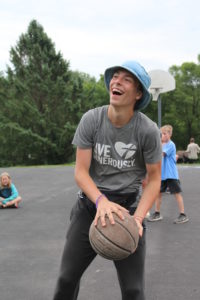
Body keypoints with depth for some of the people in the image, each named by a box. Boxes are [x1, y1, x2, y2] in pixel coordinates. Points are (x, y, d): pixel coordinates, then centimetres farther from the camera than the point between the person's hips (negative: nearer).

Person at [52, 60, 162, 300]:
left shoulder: (148, 130, -13)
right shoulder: (91, 120, -10)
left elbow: (154, 178, -5)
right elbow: (80, 171, -10)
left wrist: (138, 218, -20)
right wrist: (101, 201, -29)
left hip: (127, 207, -1)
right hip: (90, 204, 2)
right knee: (67, 278, 9)